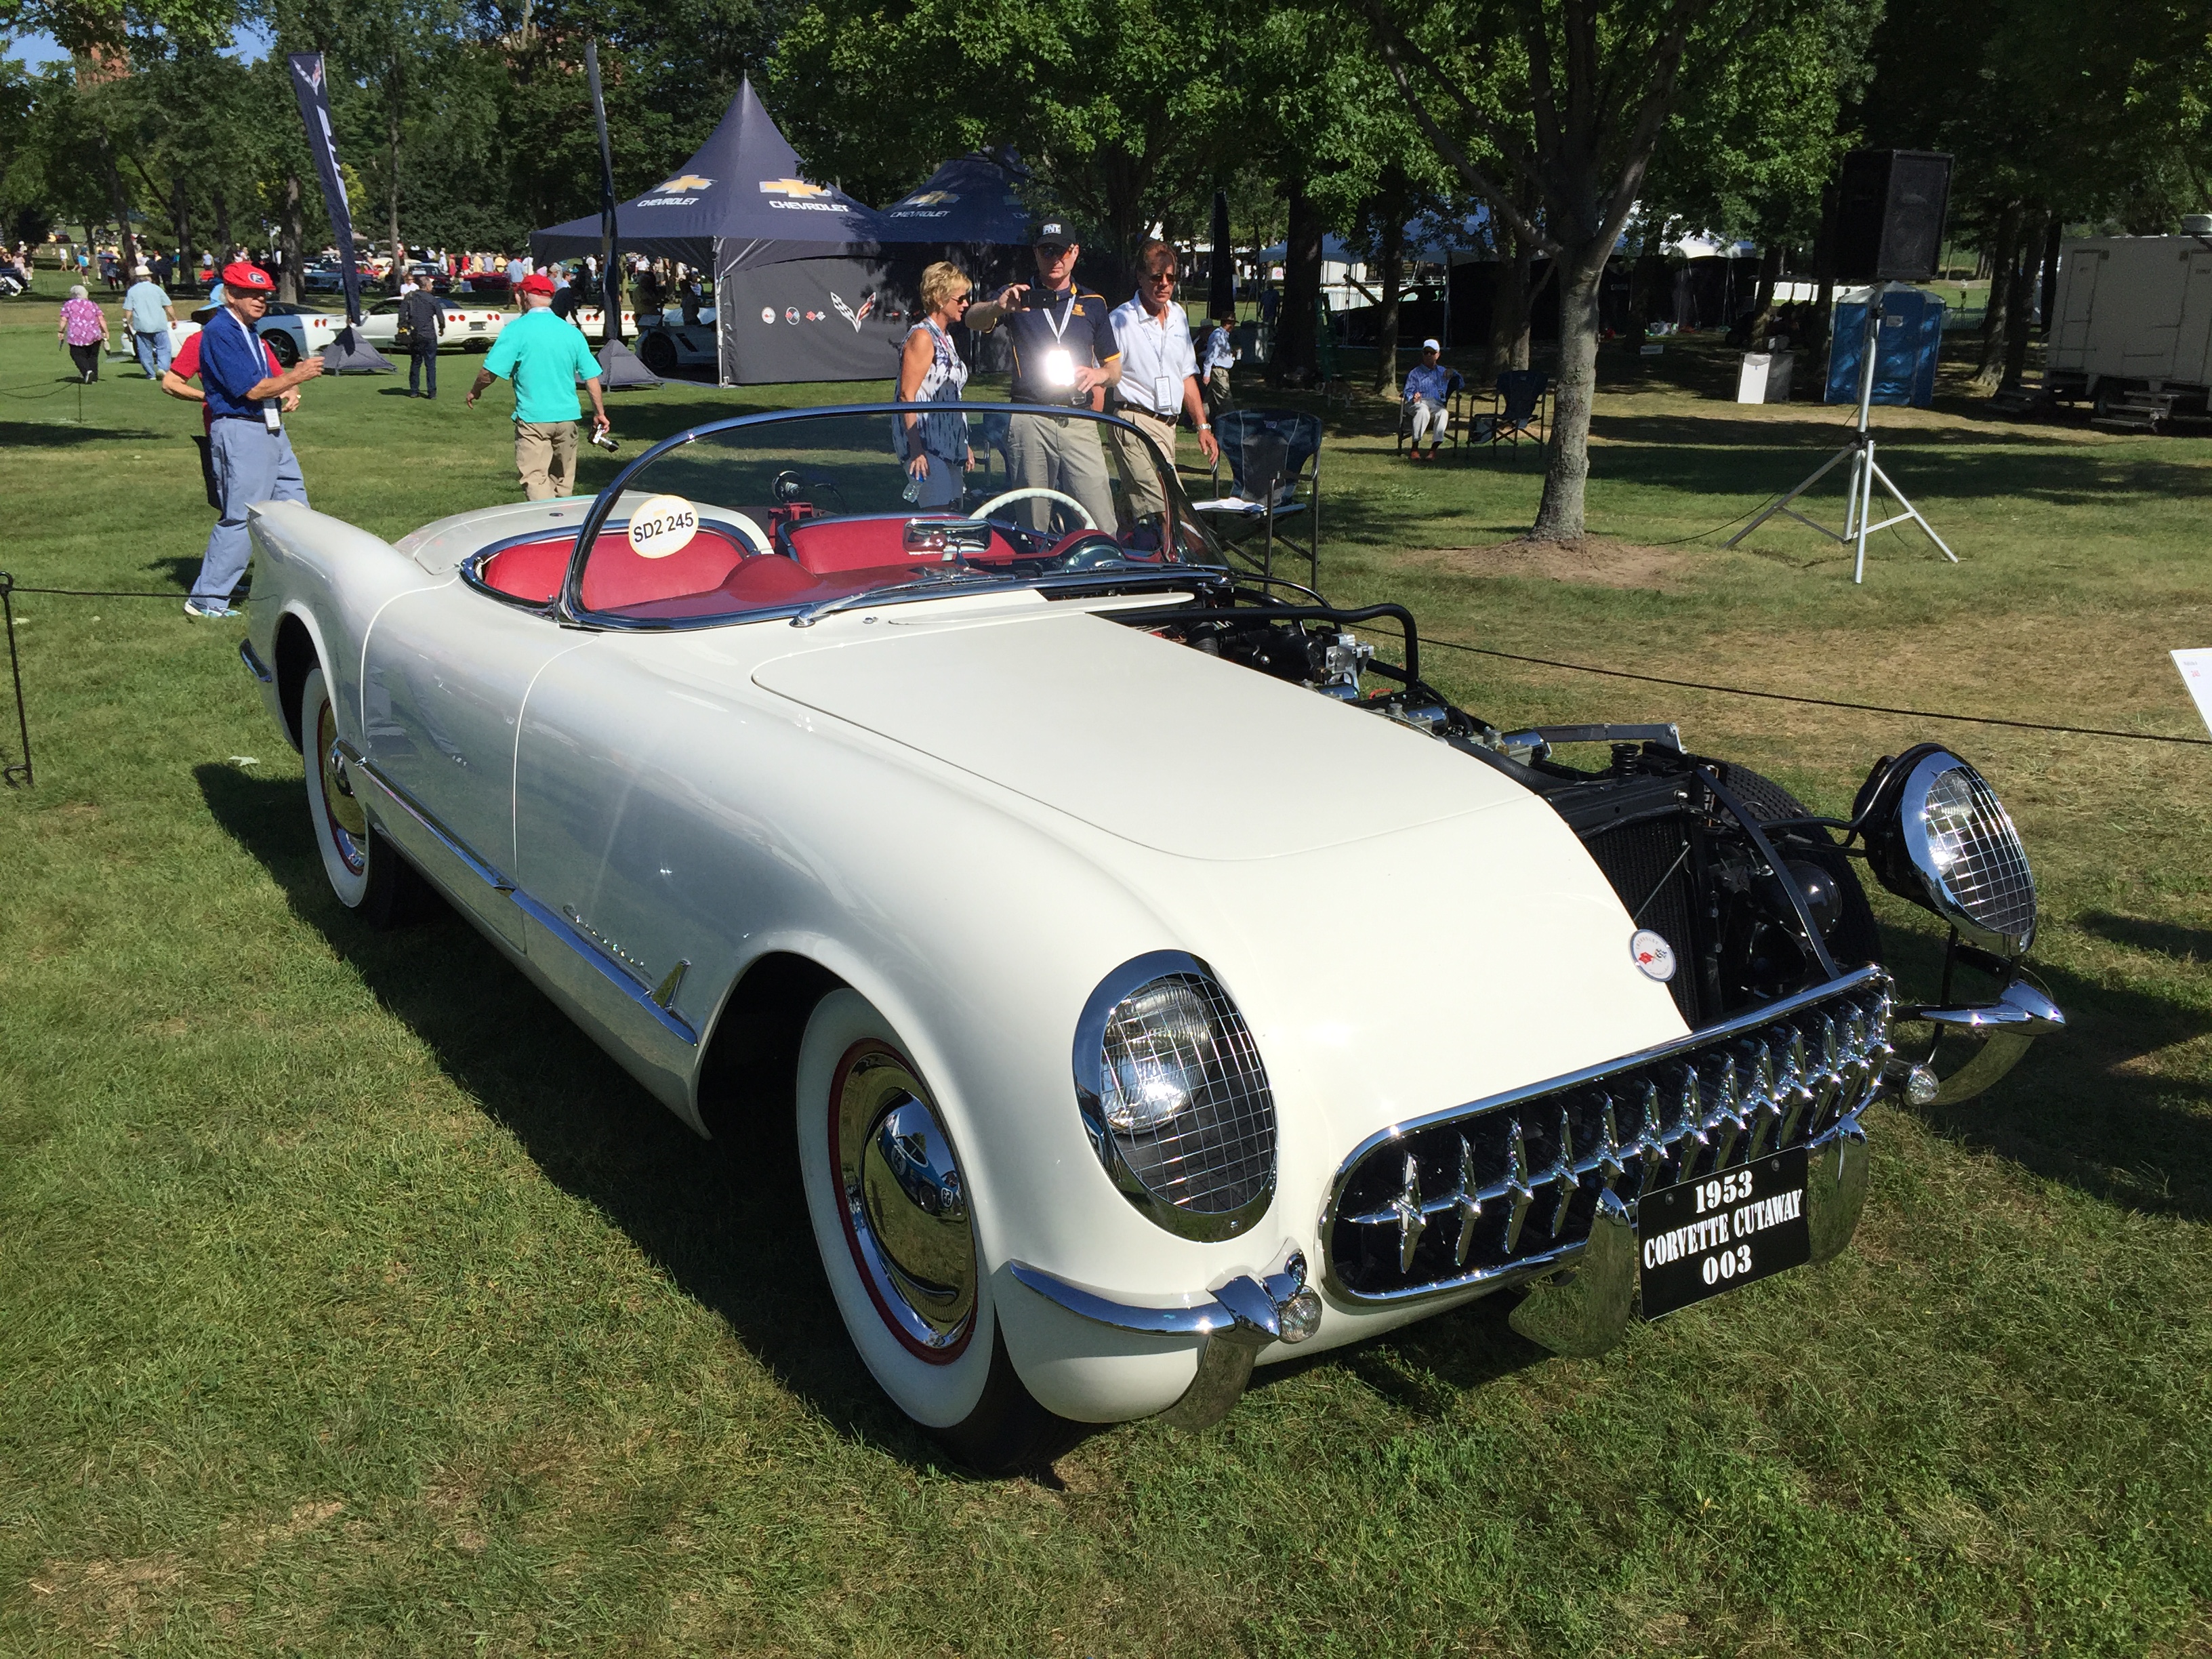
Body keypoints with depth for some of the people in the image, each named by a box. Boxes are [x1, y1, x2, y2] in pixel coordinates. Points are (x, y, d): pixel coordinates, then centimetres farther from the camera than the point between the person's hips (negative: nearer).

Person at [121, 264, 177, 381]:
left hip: (141, 326, 0)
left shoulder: (131, 291, 3)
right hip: (159, 325, 0)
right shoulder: (156, 289, 3)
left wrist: (128, 324, 11)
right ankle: (162, 367, -19)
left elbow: (128, 311, 0)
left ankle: (151, 374, 10)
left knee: (145, 351, 9)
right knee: (163, 348, 4)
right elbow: (169, 307, 4)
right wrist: (174, 319, 17)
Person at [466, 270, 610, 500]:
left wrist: (475, 391, 9)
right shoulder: (572, 332, 5)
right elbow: (591, 376, 6)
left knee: (535, 479, -6)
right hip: (567, 417, 5)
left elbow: (490, 371, -11)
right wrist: (600, 413, 16)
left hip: (533, 418, -5)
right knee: (563, 481, 17)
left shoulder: (517, 329, -8)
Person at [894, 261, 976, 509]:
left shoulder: (945, 338, 19)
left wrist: (965, 446, 22)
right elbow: (907, 396, -16)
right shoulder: (922, 337, -10)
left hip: (948, 447, 10)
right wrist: (916, 450, -23)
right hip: (927, 446, -10)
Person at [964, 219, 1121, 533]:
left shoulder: (1093, 304, 16)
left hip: (1080, 423, 1)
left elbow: (1114, 368, 20)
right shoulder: (1019, 296, 9)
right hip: (1029, 422, -1)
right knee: (1032, 524, 2)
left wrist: (1100, 375, -4)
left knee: (1102, 525, -9)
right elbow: (973, 320, -10)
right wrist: (998, 307, -33)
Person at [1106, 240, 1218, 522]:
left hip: (1168, 425, 7)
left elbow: (1187, 376, 23)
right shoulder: (1121, 320, -7)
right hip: (1135, 424, -7)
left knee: (1141, 507, 7)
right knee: (1165, 512, -18)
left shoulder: (1178, 316, 15)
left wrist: (1203, 426, 20)